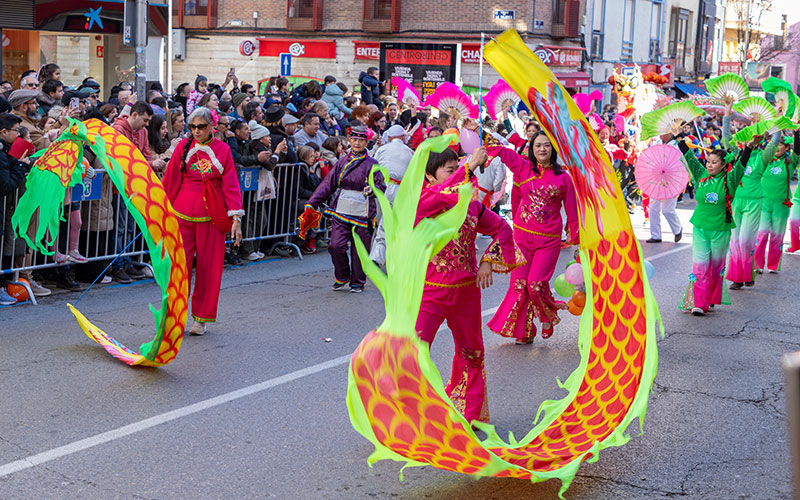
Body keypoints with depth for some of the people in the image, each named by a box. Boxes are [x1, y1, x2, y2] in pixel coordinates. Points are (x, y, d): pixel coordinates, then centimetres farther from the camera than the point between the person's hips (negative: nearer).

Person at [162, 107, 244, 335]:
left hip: (211, 215, 0)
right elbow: (170, 181, 9)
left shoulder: (222, 149, 3)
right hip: (183, 213, 0)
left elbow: (230, 184, 2)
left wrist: (236, 218, -5)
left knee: (209, 267, 3)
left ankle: (201, 318, 15)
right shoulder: (183, 146, 5)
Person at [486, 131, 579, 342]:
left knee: (536, 283, -10)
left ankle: (548, 317, 20)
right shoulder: (523, 168, 3)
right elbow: (501, 150, 3)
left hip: (549, 240, -2)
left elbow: (571, 208, 6)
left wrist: (574, 236, 10)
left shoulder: (563, 177, -1)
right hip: (522, 236, 2)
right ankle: (523, 331, 17)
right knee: (519, 283, 1)